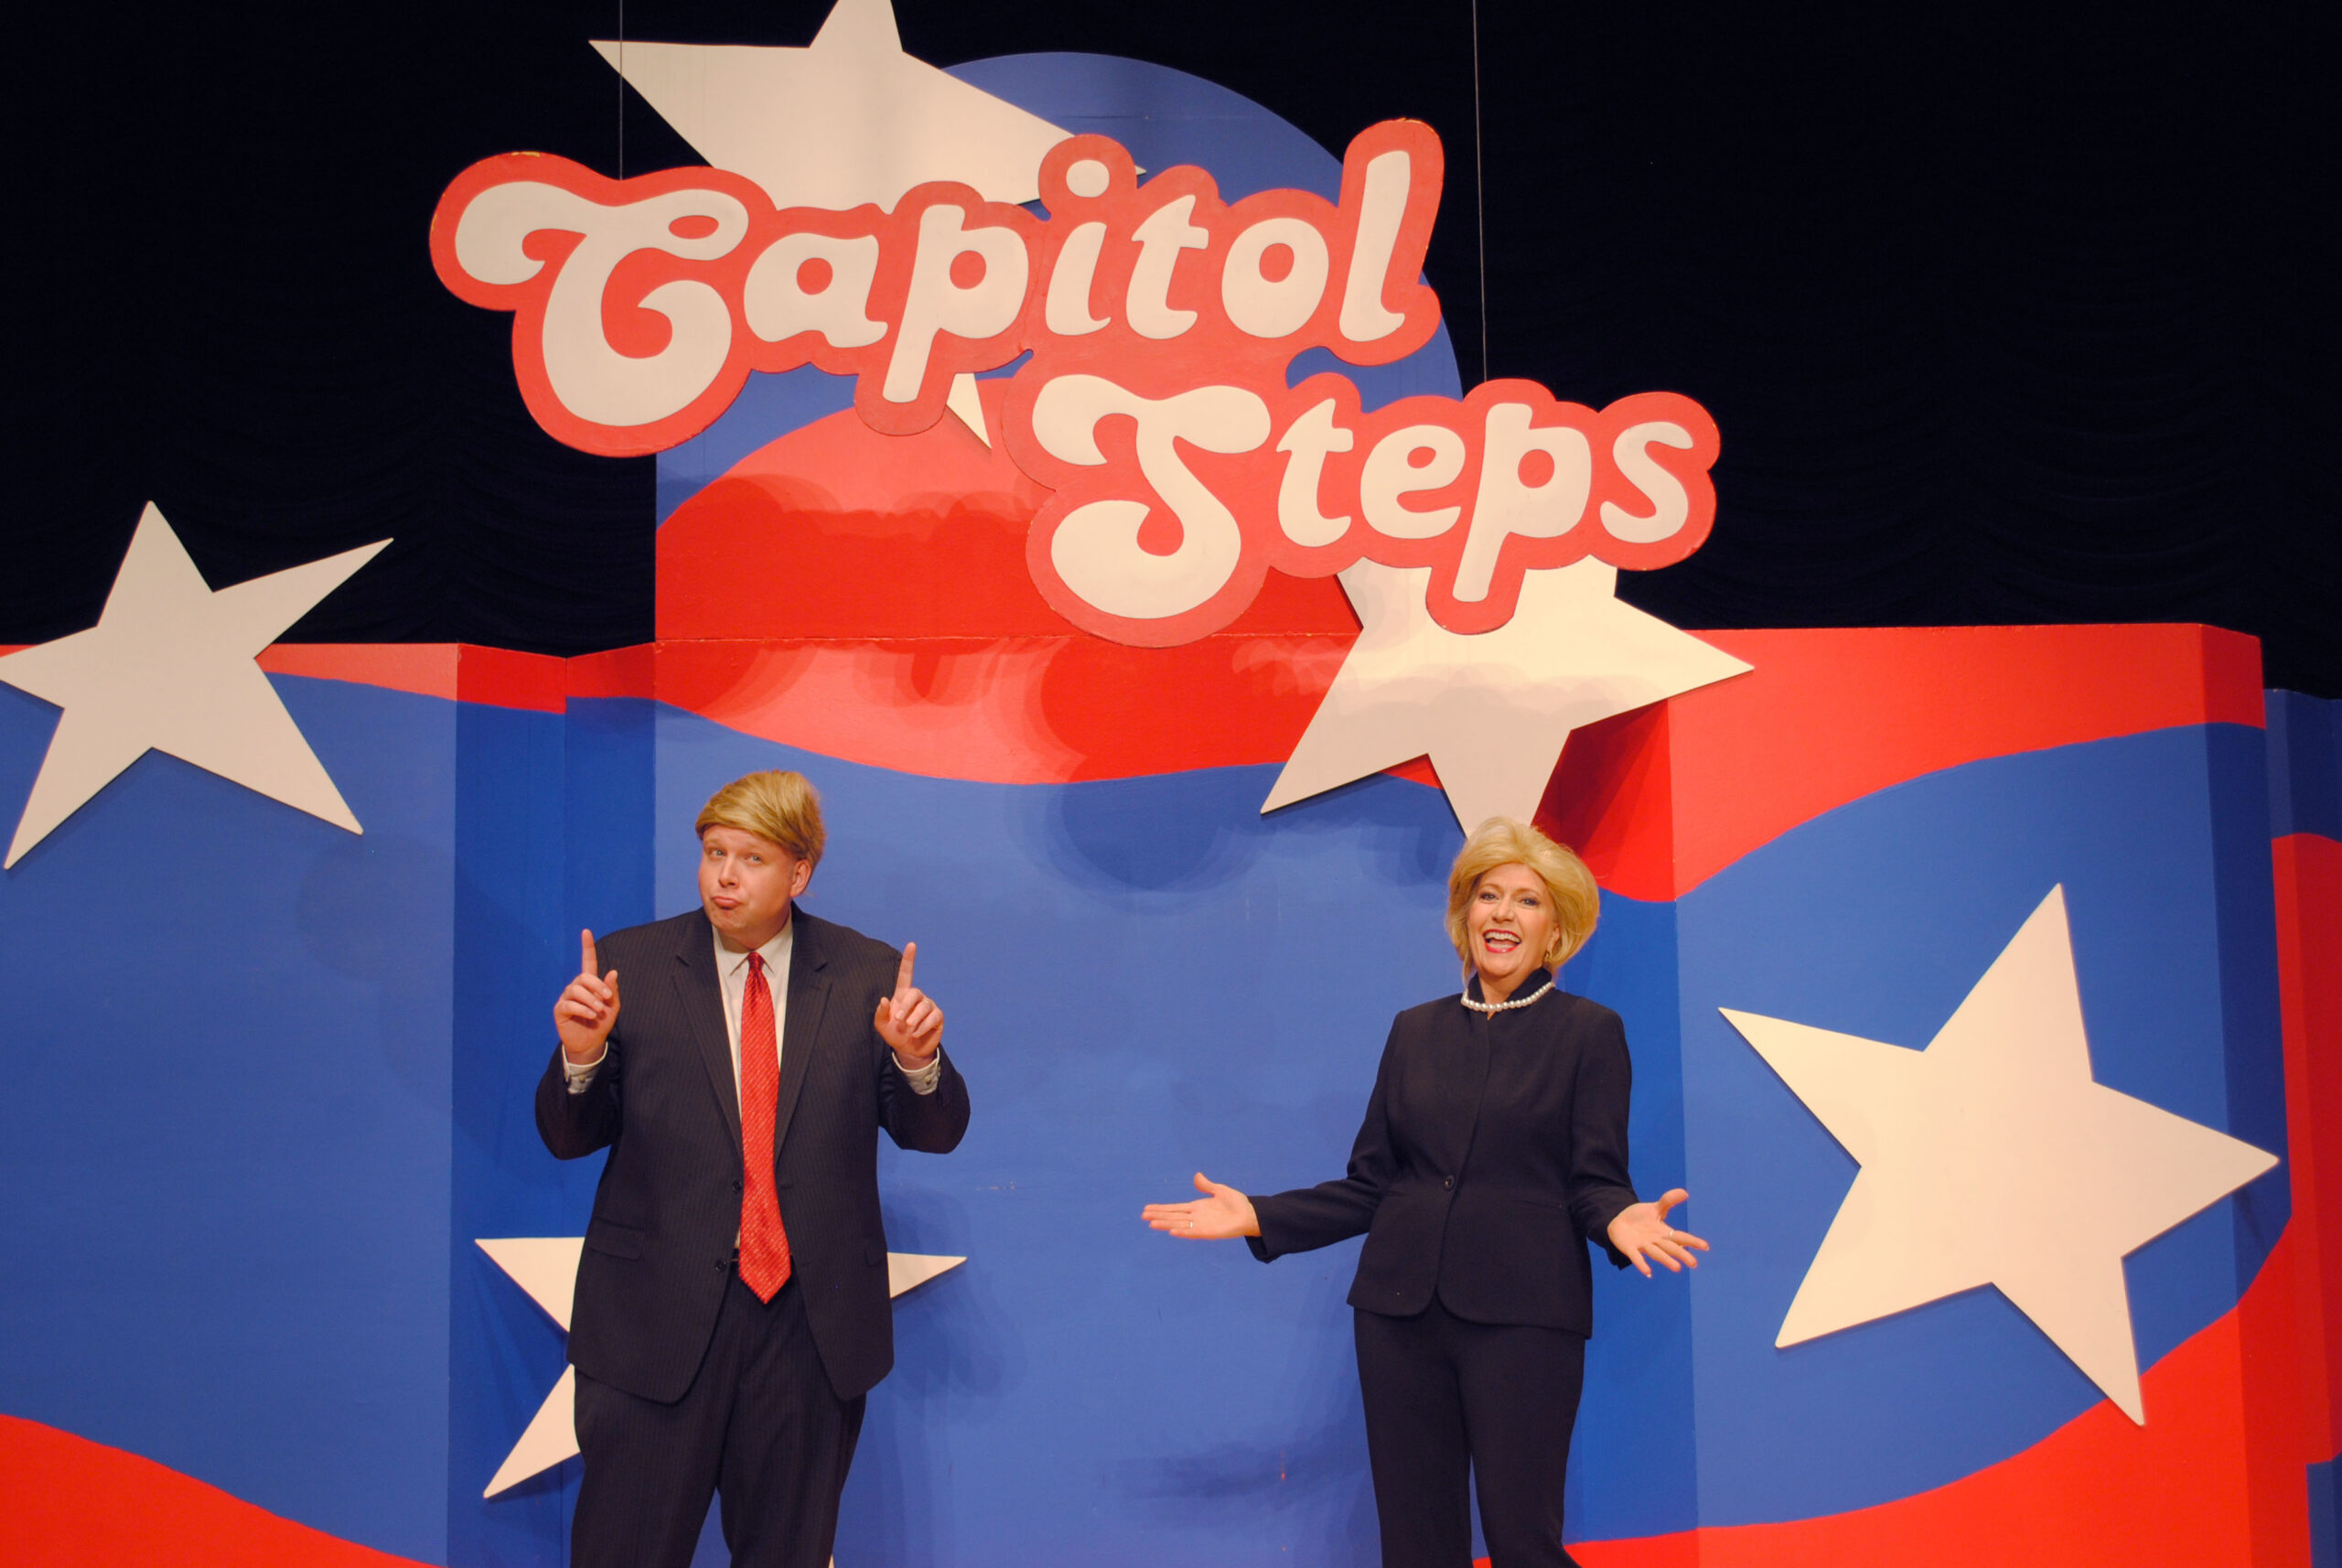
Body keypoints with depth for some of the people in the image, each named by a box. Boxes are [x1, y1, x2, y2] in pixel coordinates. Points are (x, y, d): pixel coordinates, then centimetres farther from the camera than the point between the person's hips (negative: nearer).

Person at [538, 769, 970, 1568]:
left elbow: (934, 1132, 2)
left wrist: (918, 1062, -18)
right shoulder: (631, 964, 0)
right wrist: (581, 1056, -19)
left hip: (812, 1320, 1)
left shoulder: (868, 975, 2)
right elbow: (570, 1138, 1)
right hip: (659, 1314, -1)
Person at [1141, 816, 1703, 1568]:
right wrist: (1259, 1217, 3)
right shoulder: (1415, 1031, 12)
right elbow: (1370, 1183, 12)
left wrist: (1620, 1220, -24)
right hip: (1401, 1310, 4)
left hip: (1522, 1316, -4)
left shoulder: (1587, 1031, 2)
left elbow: (1595, 1181, -2)